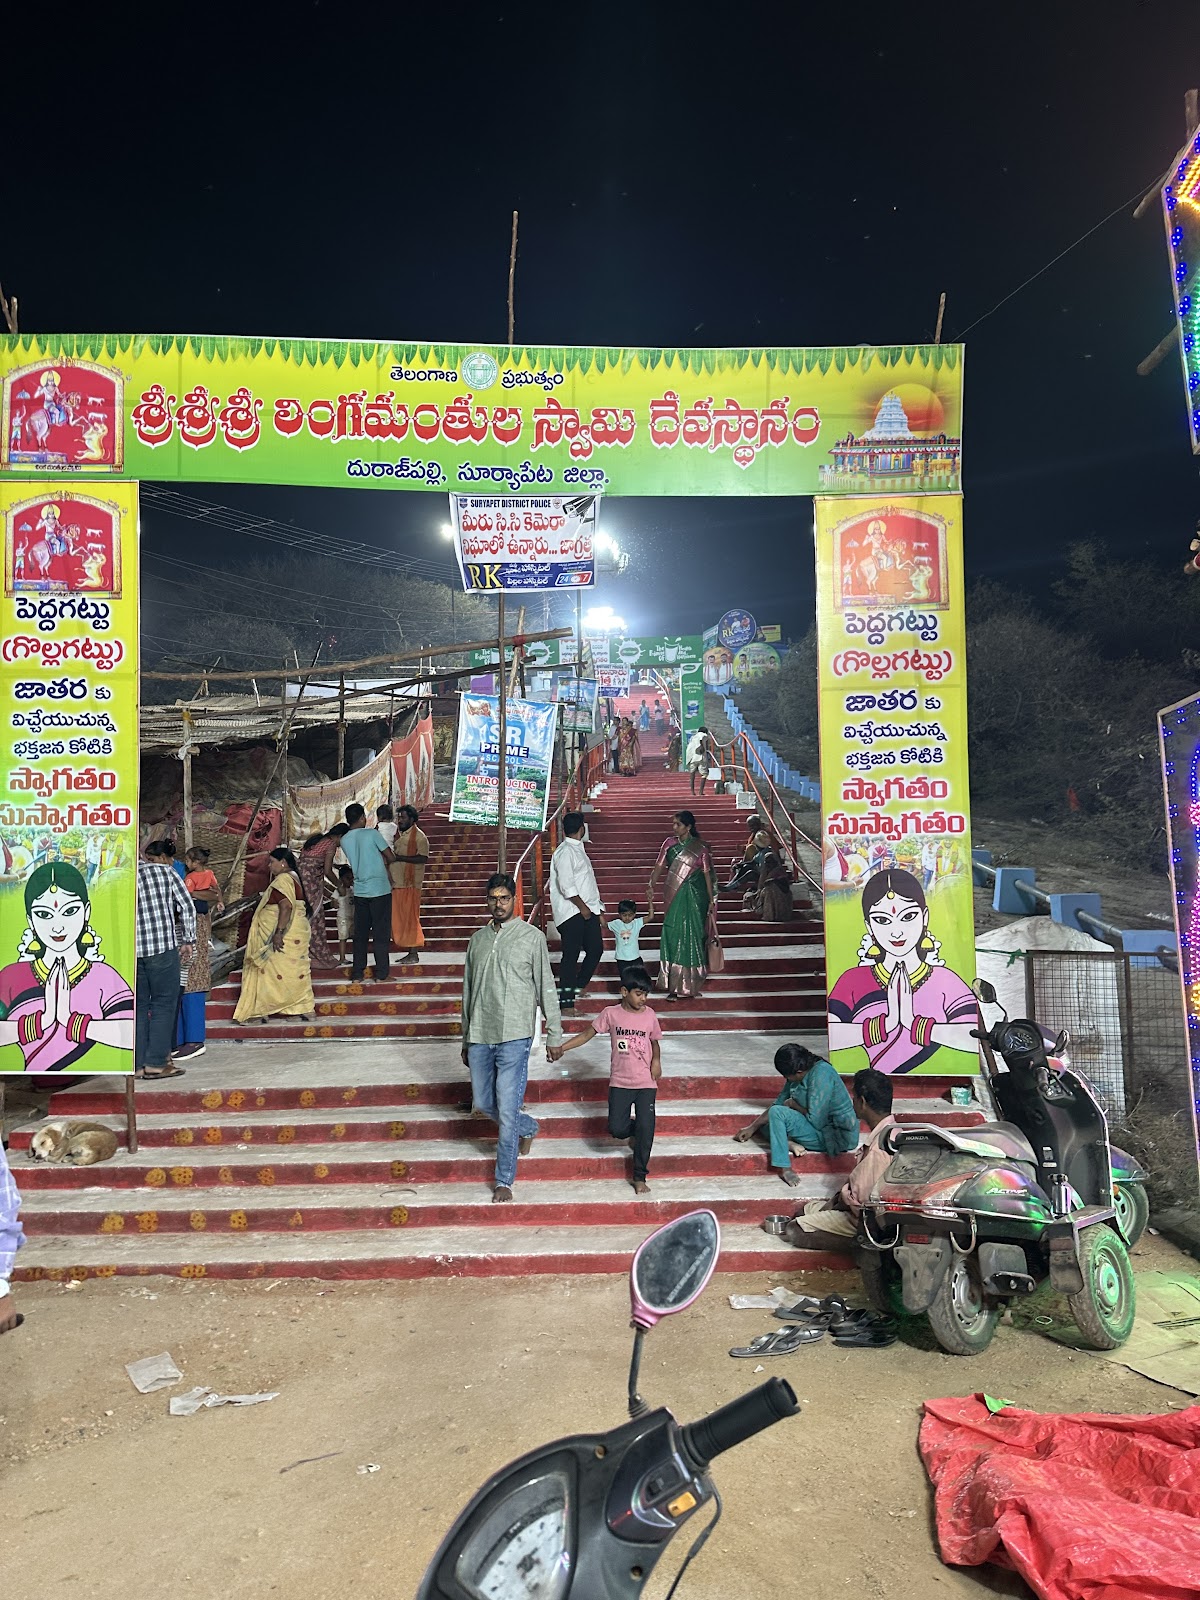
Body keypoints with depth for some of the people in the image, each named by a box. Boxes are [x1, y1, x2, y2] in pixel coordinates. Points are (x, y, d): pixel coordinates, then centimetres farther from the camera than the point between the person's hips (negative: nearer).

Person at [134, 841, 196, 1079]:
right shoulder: (166, 872, 4)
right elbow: (187, 906, -1)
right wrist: (189, 940, 5)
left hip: (132, 950, 4)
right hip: (163, 947, -4)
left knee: (138, 1005, 10)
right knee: (164, 1004, 3)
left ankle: (138, 1064, 12)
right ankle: (156, 1063, 0)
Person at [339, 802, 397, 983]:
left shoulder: (344, 840, 5)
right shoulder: (372, 833, -11)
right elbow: (391, 858, -6)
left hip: (360, 891, 5)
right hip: (380, 889, -5)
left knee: (360, 933, 10)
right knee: (381, 932, 2)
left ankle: (357, 974, 12)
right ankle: (381, 974, 5)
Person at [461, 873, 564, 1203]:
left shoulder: (532, 937, -2)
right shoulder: (477, 940, 10)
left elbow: (546, 988, -1)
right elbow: (468, 993, 16)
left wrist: (554, 1036, -3)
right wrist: (466, 1041, 18)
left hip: (514, 1037, -5)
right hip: (480, 1037, 5)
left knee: (507, 1110, -3)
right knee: (483, 1104, 14)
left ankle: (504, 1181, 12)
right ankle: (528, 1128, 41)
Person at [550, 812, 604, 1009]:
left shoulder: (577, 849, 16)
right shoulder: (565, 852, -15)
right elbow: (566, 886, -22)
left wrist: (595, 906, 16)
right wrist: (582, 906, -16)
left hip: (587, 910, 9)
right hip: (571, 912, -9)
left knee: (596, 949, 12)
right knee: (571, 955, -5)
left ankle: (578, 986, 28)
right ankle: (566, 1002, 1)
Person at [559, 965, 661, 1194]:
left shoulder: (649, 1015, 0)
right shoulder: (611, 1014, -4)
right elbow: (587, 1034, -1)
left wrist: (656, 1060, -8)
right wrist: (561, 1047, -9)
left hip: (646, 1083, 0)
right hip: (620, 1082, 0)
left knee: (645, 1128, -8)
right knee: (616, 1128, -7)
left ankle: (640, 1177, 8)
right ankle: (637, 1130, 29)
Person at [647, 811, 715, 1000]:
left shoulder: (700, 847, -3)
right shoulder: (669, 844, 6)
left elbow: (707, 874, -2)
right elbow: (659, 866, 2)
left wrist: (711, 901, -4)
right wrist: (651, 885, -15)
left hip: (694, 897, -3)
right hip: (674, 896, 3)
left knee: (691, 937, 0)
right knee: (672, 936, -1)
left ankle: (691, 984, 14)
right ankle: (674, 986, 4)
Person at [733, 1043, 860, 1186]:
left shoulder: (820, 1075, -24)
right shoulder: (798, 1075, 3)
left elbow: (816, 1121, -26)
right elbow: (779, 1103, 11)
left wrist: (794, 1104, -10)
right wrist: (752, 1127, 9)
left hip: (837, 1135, -10)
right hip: (823, 1128, 10)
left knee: (777, 1113, -22)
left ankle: (785, 1168, -17)